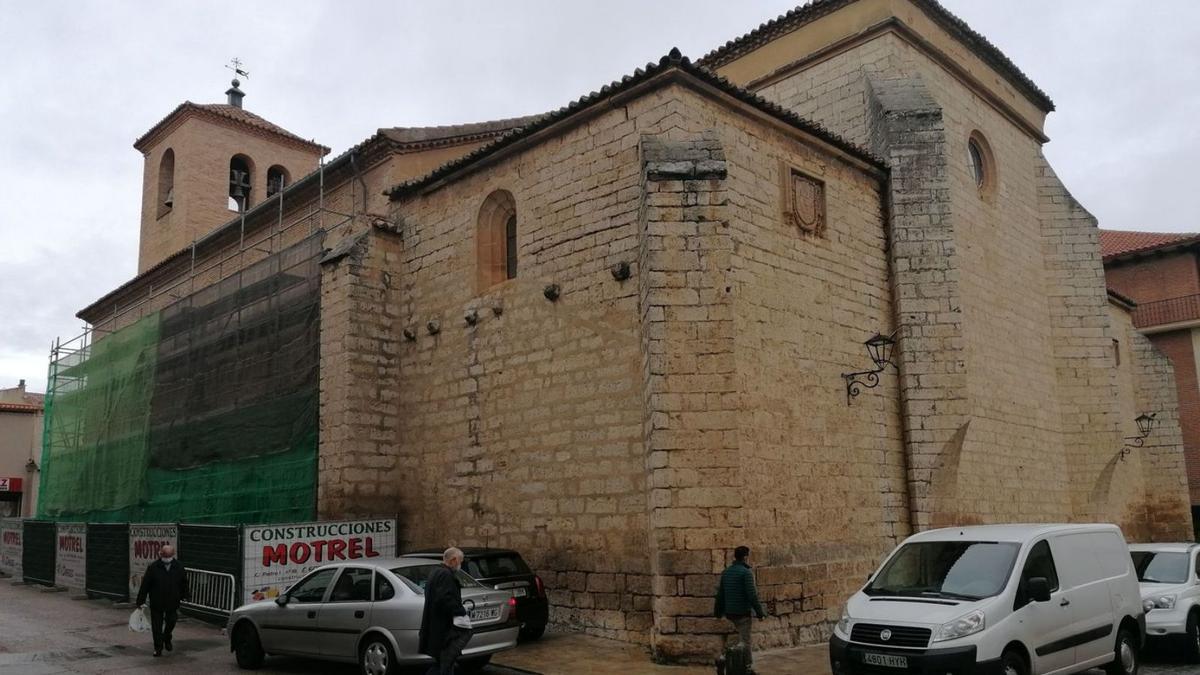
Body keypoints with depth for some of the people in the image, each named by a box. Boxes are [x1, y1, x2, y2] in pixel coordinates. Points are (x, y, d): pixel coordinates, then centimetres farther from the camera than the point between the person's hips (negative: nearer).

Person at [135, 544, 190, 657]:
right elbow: (145, 585, -8)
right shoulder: (153, 567, -12)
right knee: (157, 627, 5)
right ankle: (158, 648, 20)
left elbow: (184, 583, 8)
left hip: (173, 602, 2)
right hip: (156, 603, -2)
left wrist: (185, 596, 13)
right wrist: (141, 601, -7)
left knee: (171, 623, 13)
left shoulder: (179, 566, -4)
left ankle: (167, 640, 40)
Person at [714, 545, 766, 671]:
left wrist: (718, 611, 20)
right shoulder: (746, 572, -14)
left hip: (730, 612, 7)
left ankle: (748, 661, 26)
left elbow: (720, 594, 12)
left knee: (742, 637, 22)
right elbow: (752, 595, -19)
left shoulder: (726, 572, 8)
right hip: (743, 612, -7)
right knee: (744, 639, 0)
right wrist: (760, 612, -12)